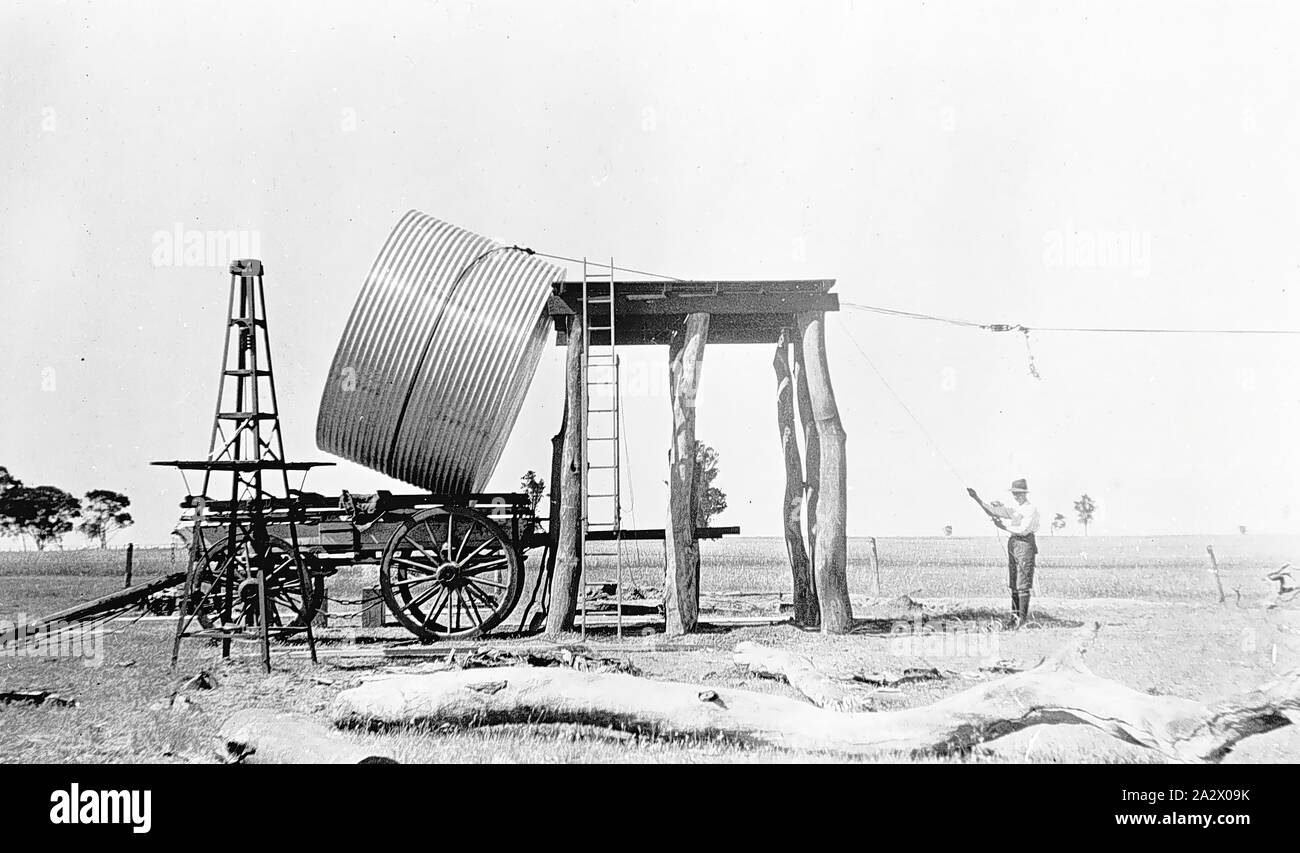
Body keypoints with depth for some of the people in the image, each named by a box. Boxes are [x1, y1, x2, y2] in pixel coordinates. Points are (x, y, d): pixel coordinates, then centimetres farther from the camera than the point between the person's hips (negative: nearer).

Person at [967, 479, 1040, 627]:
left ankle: (1023, 616, -8)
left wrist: (1003, 526, -12)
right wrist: (977, 498, 1)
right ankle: (1015, 614, 13)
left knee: (1023, 583, -8)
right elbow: (992, 511, 10)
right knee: (1013, 583, 8)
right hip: (1012, 543, 8)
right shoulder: (1014, 509, 17)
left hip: (1025, 544, -8)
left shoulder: (1031, 509, -6)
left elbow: (1023, 530, -16)